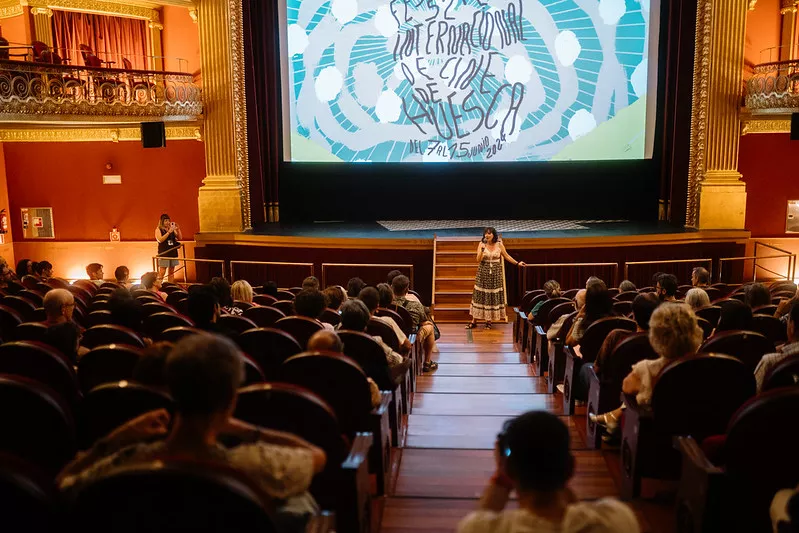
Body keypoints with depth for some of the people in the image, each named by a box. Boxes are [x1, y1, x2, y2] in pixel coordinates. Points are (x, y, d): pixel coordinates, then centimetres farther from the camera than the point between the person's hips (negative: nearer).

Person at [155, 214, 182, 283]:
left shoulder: (172, 229, 10)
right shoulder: (158, 230, -1)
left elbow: (180, 238, 8)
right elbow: (160, 239, -16)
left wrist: (178, 229, -5)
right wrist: (169, 232, -21)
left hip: (173, 253, 5)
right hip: (164, 253, -5)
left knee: (171, 272, 7)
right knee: (162, 272, -8)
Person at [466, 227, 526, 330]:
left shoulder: (499, 245, 0)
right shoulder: (481, 244, -3)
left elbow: (506, 256, 12)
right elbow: (478, 260, -9)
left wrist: (517, 263, 10)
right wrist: (482, 249, -23)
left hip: (496, 274, 1)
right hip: (483, 273, -1)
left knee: (493, 296, 2)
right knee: (480, 295, 1)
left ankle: (489, 321, 12)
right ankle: (474, 321, 6)